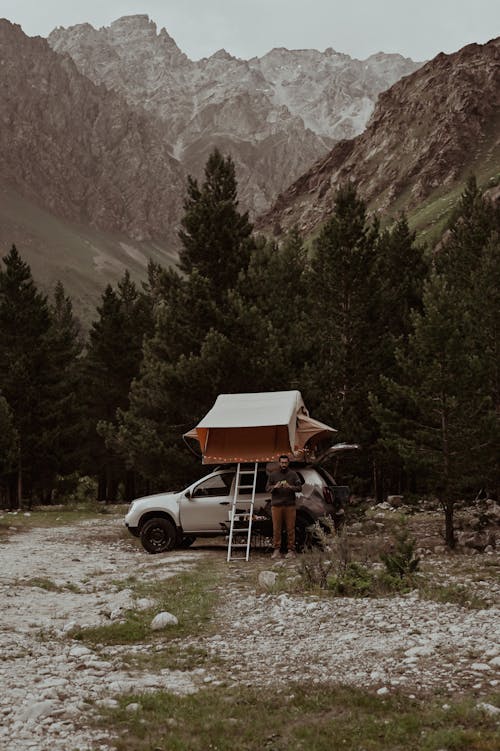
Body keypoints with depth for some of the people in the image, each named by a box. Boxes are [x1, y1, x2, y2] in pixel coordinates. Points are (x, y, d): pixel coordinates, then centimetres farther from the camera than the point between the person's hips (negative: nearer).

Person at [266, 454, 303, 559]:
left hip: (290, 505, -1)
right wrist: (275, 487, -15)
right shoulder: (273, 474, 9)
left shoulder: (293, 474, 7)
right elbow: (267, 488, 6)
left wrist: (290, 487, -19)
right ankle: (276, 550, 3)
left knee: (290, 529, -2)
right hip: (276, 505, 1)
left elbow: (299, 488, 0)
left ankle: (291, 550, 3)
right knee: (276, 528, -1)